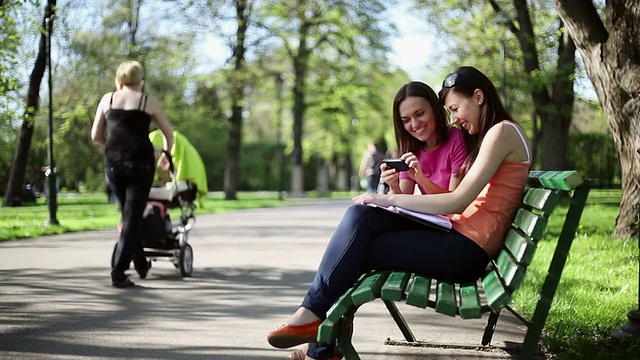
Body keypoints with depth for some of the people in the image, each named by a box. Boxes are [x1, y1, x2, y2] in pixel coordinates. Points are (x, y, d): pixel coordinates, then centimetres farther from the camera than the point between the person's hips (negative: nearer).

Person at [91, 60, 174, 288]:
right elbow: (169, 134, 11)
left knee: (127, 214, 19)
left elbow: (96, 136, 11)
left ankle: (140, 264, 25)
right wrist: (166, 154, 29)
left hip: (113, 163, 3)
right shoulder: (149, 101, 5)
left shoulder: (107, 100, 10)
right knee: (132, 217, -1)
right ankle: (118, 272, -10)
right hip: (140, 162, -3)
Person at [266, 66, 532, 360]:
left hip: (468, 250, -9)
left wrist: (389, 200, -12)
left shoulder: (502, 132, -7)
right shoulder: (489, 135, 24)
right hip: (456, 238, 9)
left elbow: (458, 202, -15)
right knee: (359, 216, -10)